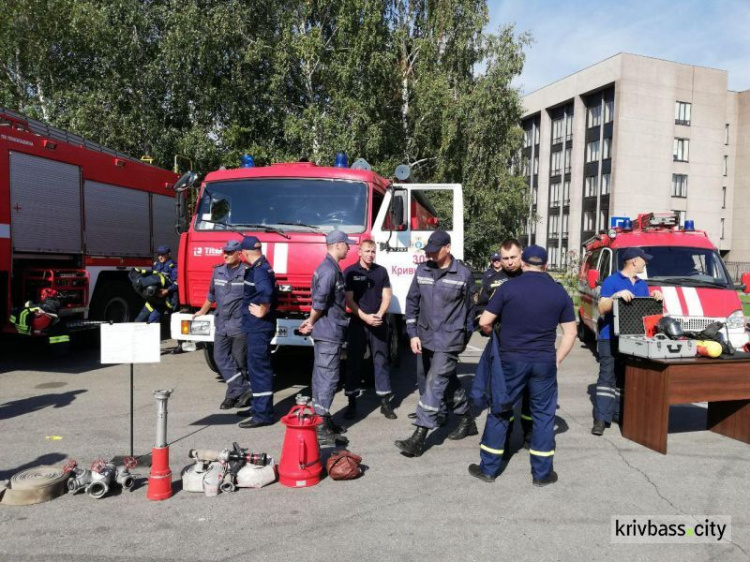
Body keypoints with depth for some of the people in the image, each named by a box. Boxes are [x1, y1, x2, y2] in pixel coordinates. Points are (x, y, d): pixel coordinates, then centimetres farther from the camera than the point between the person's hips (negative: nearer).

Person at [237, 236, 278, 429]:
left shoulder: (259, 270, -19)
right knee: (257, 366, 18)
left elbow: (267, 292, -37)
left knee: (258, 367, -6)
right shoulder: (262, 267, 13)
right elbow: (270, 291, 25)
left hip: (258, 327, -11)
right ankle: (259, 407, 30)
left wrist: (264, 310, -24)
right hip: (257, 326, 11)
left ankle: (263, 414, 0)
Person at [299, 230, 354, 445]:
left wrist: (312, 322, 13)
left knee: (322, 376, 15)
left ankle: (322, 419, 26)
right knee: (328, 378, -7)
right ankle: (322, 429, -4)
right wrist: (312, 323, -9)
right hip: (329, 332, -10)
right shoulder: (330, 270, -17)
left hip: (326, 331, 10)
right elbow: (319, 301, -23)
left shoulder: (329, 268, 16)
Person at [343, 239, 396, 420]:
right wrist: (365, 317, -15)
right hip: (358, 323, -2)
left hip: (379, 323, 2)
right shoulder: (350, 272, -1)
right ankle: (352, 402, 9)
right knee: (354, 362, 2)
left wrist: (379, 315, -13)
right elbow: (349, 300, -5)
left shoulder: (381, 271, 7)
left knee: (381, 361, 4)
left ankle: (385, 402, 8)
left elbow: (386, 296, 4)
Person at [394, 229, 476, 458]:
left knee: (434, 385, -11)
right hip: (424, 337, 5)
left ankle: (419, 437, -10)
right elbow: (412, 302, 5)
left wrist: (464, 337, 8)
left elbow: (469, 308, 2)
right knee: (448, 381, 18)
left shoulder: (464, 274, -9)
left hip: (449, 341, -5)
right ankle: (467, 420, 37)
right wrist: (413, 334, -1)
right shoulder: (422, 270, 2)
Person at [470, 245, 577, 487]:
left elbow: (484, 322, -5)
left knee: (500, 412, 9)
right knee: (544, 414, 13)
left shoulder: (508, 287, -6)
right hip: (544, 362, 2)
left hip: (511, 359, -1)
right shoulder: (560, 292, 3)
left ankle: (488, 468, 18)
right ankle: (542, 473, 20)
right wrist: (557, 359, 10)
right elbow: (570, 333, 4)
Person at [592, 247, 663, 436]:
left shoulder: (642, 284, 17)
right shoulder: (611, 281, -5)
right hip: (611, 338, -7)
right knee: (607, 376, -9)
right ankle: (601, 419, -10)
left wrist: (655, 298, -3)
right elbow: (602, 308, -12)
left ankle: (620, 413, 19)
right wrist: (616, 296, -28)